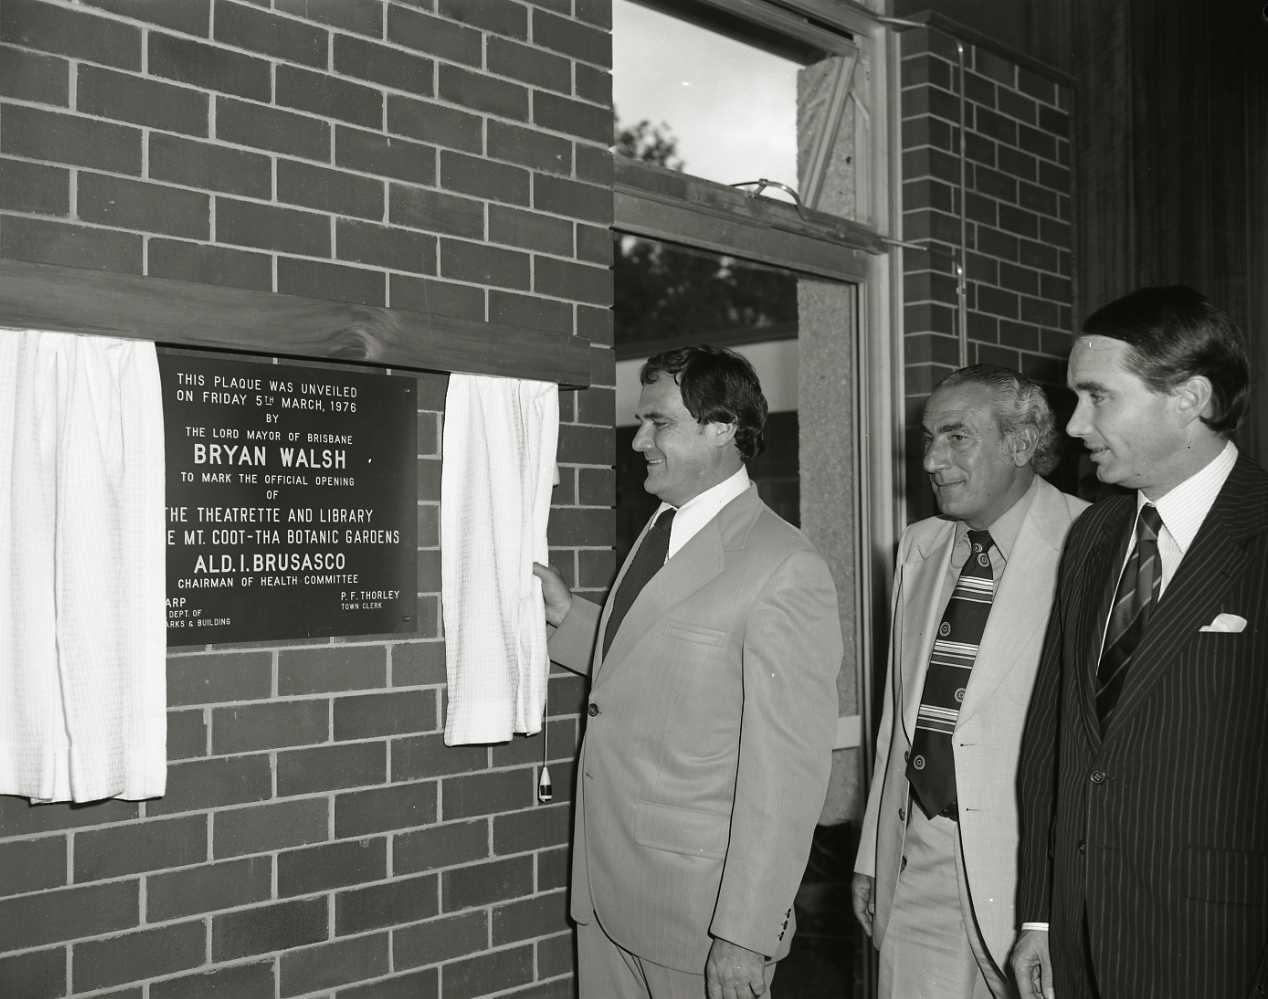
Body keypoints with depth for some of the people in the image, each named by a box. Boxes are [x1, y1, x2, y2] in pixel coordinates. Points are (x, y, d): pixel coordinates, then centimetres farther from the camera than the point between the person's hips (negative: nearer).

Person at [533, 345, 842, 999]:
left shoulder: (786, 571, -18)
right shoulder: (660, 531, 8)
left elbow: (786, 771, -20)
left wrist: (746, 937, -20)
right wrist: (568, 616, 6)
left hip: (698, 897, -7)